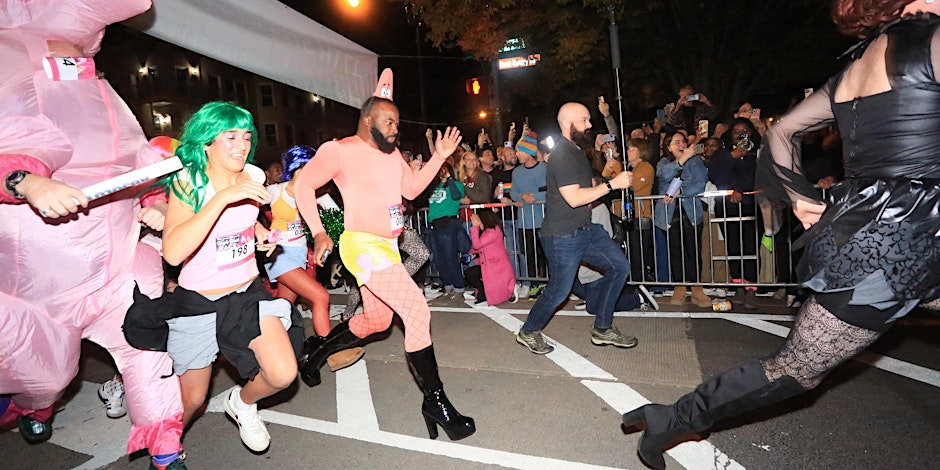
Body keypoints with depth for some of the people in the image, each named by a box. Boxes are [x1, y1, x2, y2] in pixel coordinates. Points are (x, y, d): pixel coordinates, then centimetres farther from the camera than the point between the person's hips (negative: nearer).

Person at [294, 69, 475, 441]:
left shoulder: (391, 151, 11)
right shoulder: (341, 150, -9)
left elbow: (411, 188, 12)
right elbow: (304, 184, -6)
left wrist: (438, 158, 2)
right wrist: (318, 232, -12)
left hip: (386, 246, 9)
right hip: (362, 245, -9)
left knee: (376, 320, 21)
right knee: (418, 310, -19)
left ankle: (317, 354, 43)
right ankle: (435, 401, -7)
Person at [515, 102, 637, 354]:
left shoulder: (577, 151, 14)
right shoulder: (561, 155, -18)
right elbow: (574, 198, -27)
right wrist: (612, 184, -22)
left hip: (586, 228, 10)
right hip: (563, 237, -10)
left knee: (620, 266, 7)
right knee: (559, 291, 1)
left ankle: (602, 329, 19)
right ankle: (528, 332, 26)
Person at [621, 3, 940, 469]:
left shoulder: (854, 67, 15)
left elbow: (780, 131, 20)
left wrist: (799, 196, 18)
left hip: (862, 227, 9)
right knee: (794, 369, 1)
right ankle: (670, 420, 10)